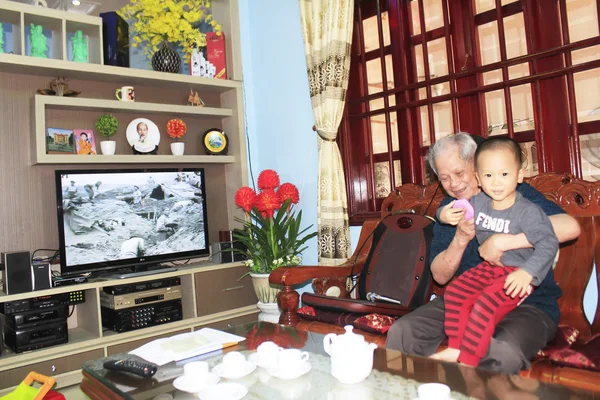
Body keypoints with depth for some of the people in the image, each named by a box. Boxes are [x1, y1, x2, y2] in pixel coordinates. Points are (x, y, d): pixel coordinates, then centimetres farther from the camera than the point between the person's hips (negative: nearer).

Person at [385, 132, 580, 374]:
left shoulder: (518, 195, -5)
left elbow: (570, 227, -25)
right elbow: (440, 276, 4)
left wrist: (501, 242, -26)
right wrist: (461, 239, -14)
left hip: (527, 304, -4)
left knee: (503, 353, -37)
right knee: (401, 331, -17)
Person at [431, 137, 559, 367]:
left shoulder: (528, 211, -17)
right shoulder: (478, 202, 0)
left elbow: (548, 243, -23)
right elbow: (454, 213, 14)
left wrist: (527, 272, -35)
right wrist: (444, 215, -11)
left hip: (515, 275, -7)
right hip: (487, 269, 7)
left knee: (486, 306, -25)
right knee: (455, 292, -7)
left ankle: (466, 361, -14)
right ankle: (455, 348, 3)